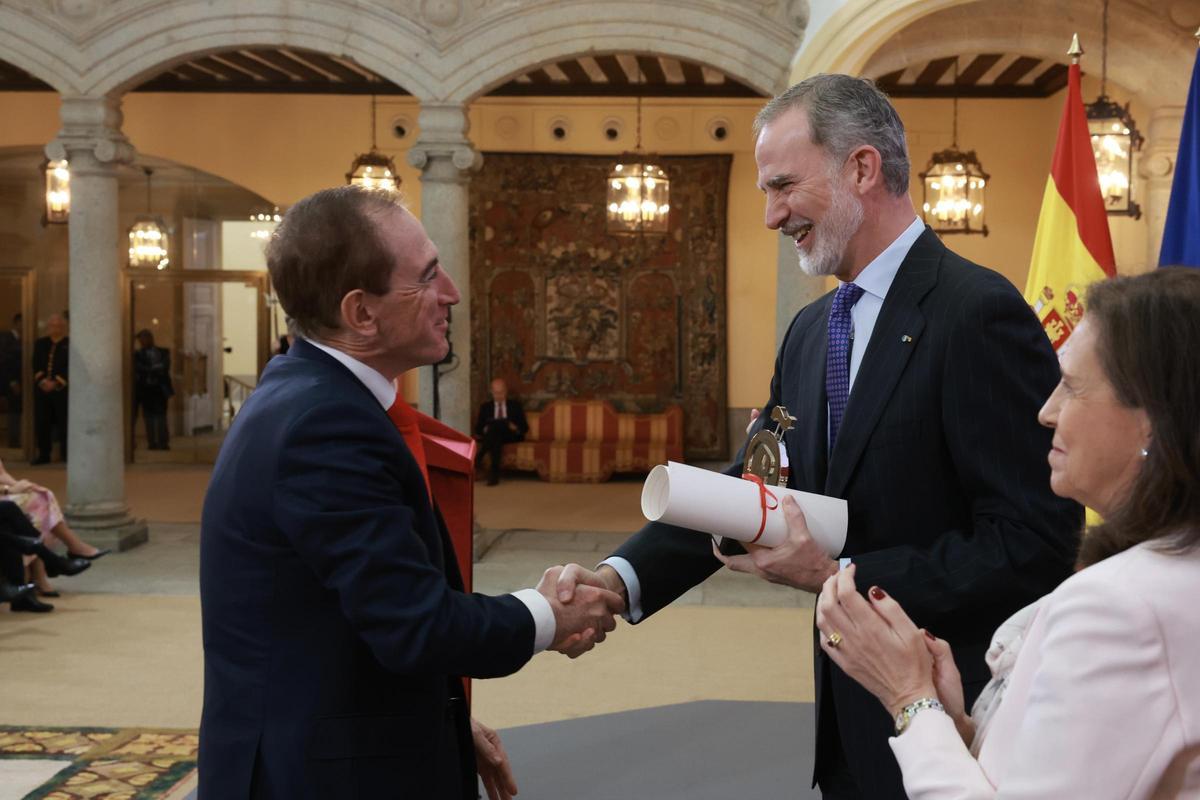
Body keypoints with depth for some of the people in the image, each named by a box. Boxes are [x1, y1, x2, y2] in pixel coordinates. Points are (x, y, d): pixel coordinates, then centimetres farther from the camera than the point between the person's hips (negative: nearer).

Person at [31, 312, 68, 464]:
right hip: (42, 388, 4)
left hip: (62, 389, -4)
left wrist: (56, 382, -14)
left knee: (64, 422, -3)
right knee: (41, 422, 3)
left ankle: (67, 455, 3)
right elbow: (36, 366, 8)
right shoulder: (40, 343, 15)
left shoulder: (70, 344, 2)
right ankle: (43, 454, 10)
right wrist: (42, 380, -9)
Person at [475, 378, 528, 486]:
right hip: (491, 436, 1)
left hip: (511, 436, -1)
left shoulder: (515, 404, 20)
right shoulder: (485, 406, 22)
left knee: (495, 423, -35)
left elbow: (525, 427, 12)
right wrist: (485, 430, -11)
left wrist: (516, 428, -12)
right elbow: (478, 429, 13)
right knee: (495, 439, -39)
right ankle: (494, 472, -49)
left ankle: (479, 457, -41)